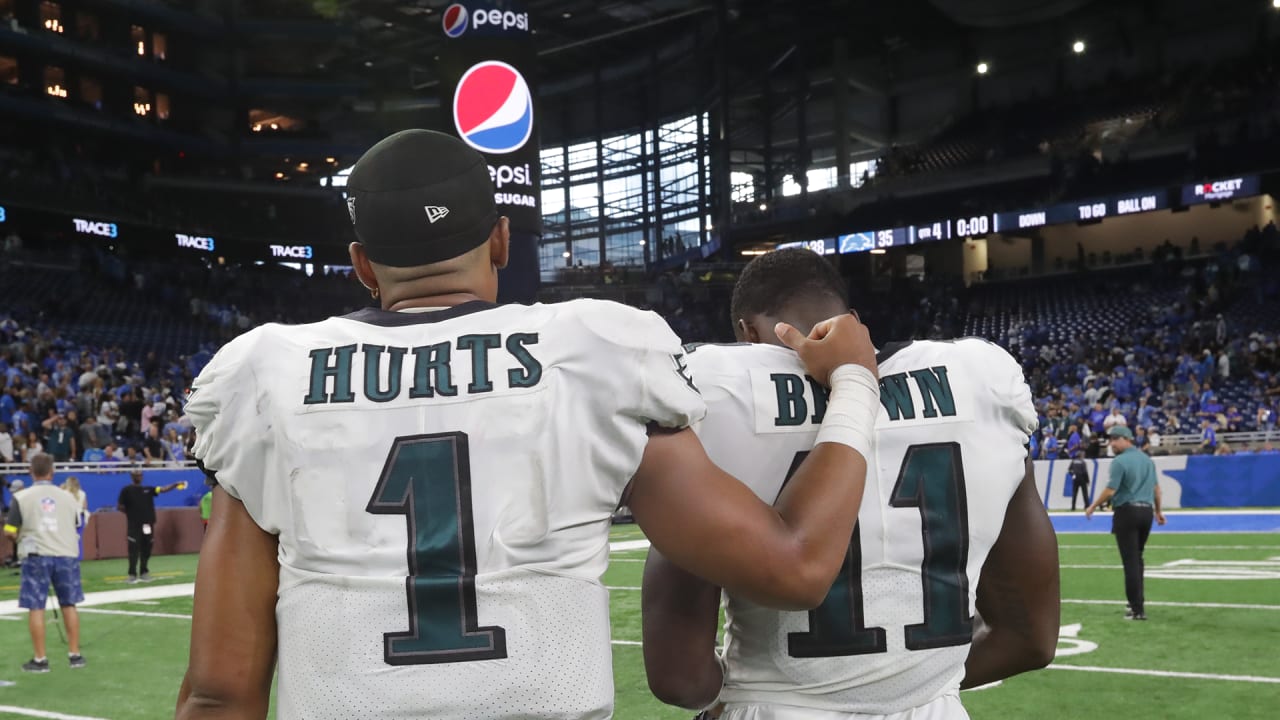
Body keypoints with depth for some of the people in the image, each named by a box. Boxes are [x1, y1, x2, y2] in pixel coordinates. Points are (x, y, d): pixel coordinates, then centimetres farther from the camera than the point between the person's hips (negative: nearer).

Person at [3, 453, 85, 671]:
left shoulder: (21, 497, -4)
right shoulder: (68, 497, 5)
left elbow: (9, 531, -5)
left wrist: (21, 538, 16)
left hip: (37, 556, -2)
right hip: (66, 555, 2)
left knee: (36, 607, 5)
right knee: (69, 605, 12)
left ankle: (40, 659, 7)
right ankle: (74, 654, 17)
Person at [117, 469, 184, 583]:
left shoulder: (148, 489, 12)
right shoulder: (127, 490, 0)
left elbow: (163, 489, 1)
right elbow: (119, 507, 0)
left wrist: (175, 485, -12)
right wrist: (131, 512, -5)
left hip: (148, 524, 4)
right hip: (134, 525, -4)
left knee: (146, 550, 8)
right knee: (134, 549, -7)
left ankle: (144, 572, 19)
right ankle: (132, 574, -2)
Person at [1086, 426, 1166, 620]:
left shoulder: (1120, 461, -11)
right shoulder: (1147, 459, 12)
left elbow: (1111, 490, -16)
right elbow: (1156, 488, 15)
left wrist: (1092, 507, -5)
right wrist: (1158, 511, 25)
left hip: (1127, 511, -7)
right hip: (1147, 510, 7)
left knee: (1130, 561, -4)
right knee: (1137, 558, 19)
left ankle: (1137, 609, -4)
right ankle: (1138, 599, 23)